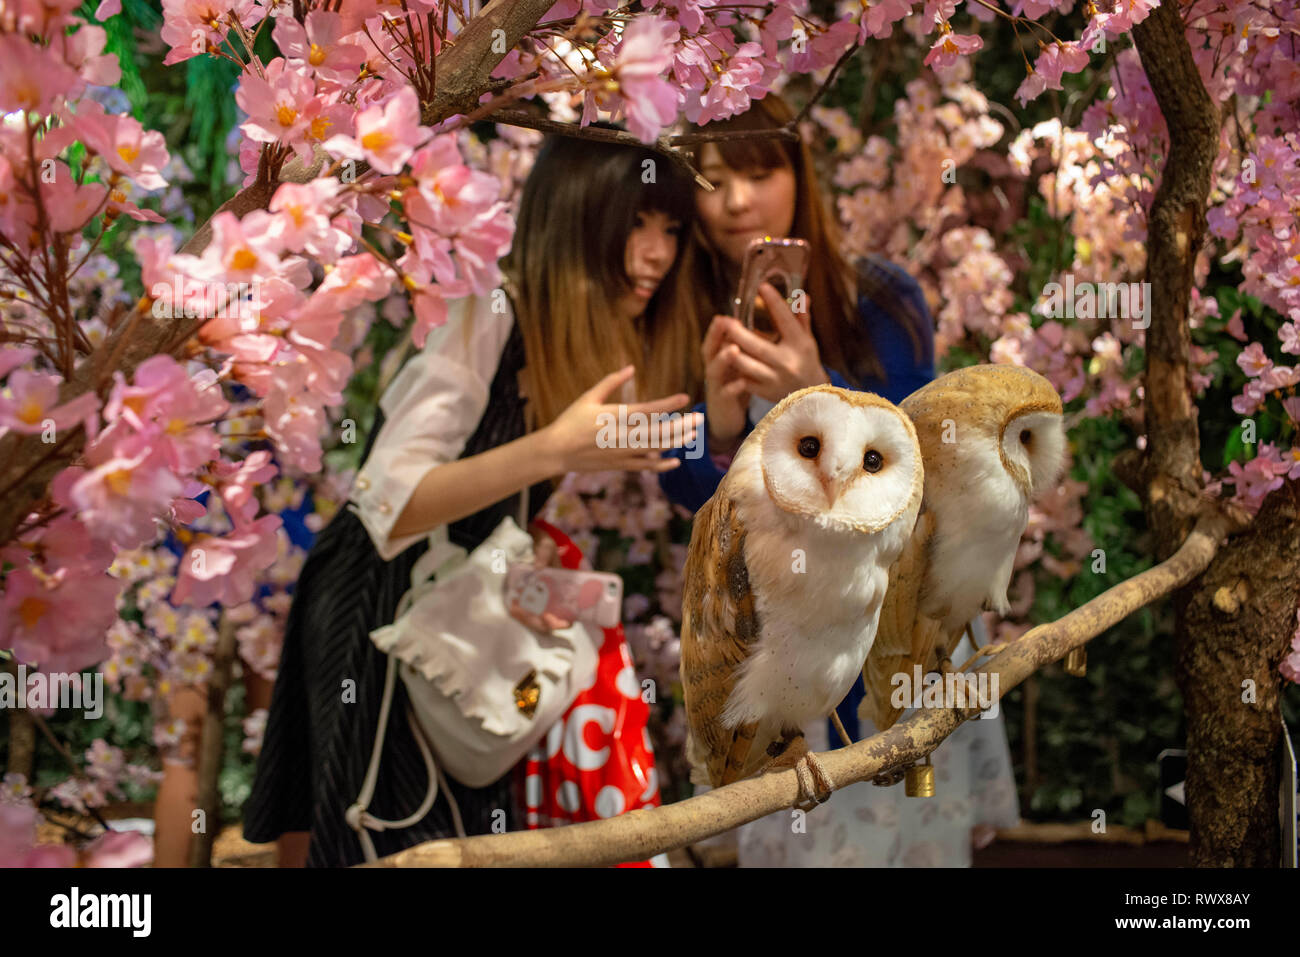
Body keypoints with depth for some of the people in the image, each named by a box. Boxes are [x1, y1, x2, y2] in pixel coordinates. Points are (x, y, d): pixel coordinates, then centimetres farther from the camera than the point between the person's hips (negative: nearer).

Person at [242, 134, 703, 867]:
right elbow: (387, 506, -31)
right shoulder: (490, 321, -24)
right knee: (405, 843, -4)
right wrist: (551, 450, -42)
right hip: (379, 608, -6)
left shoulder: (618, 342, -2)